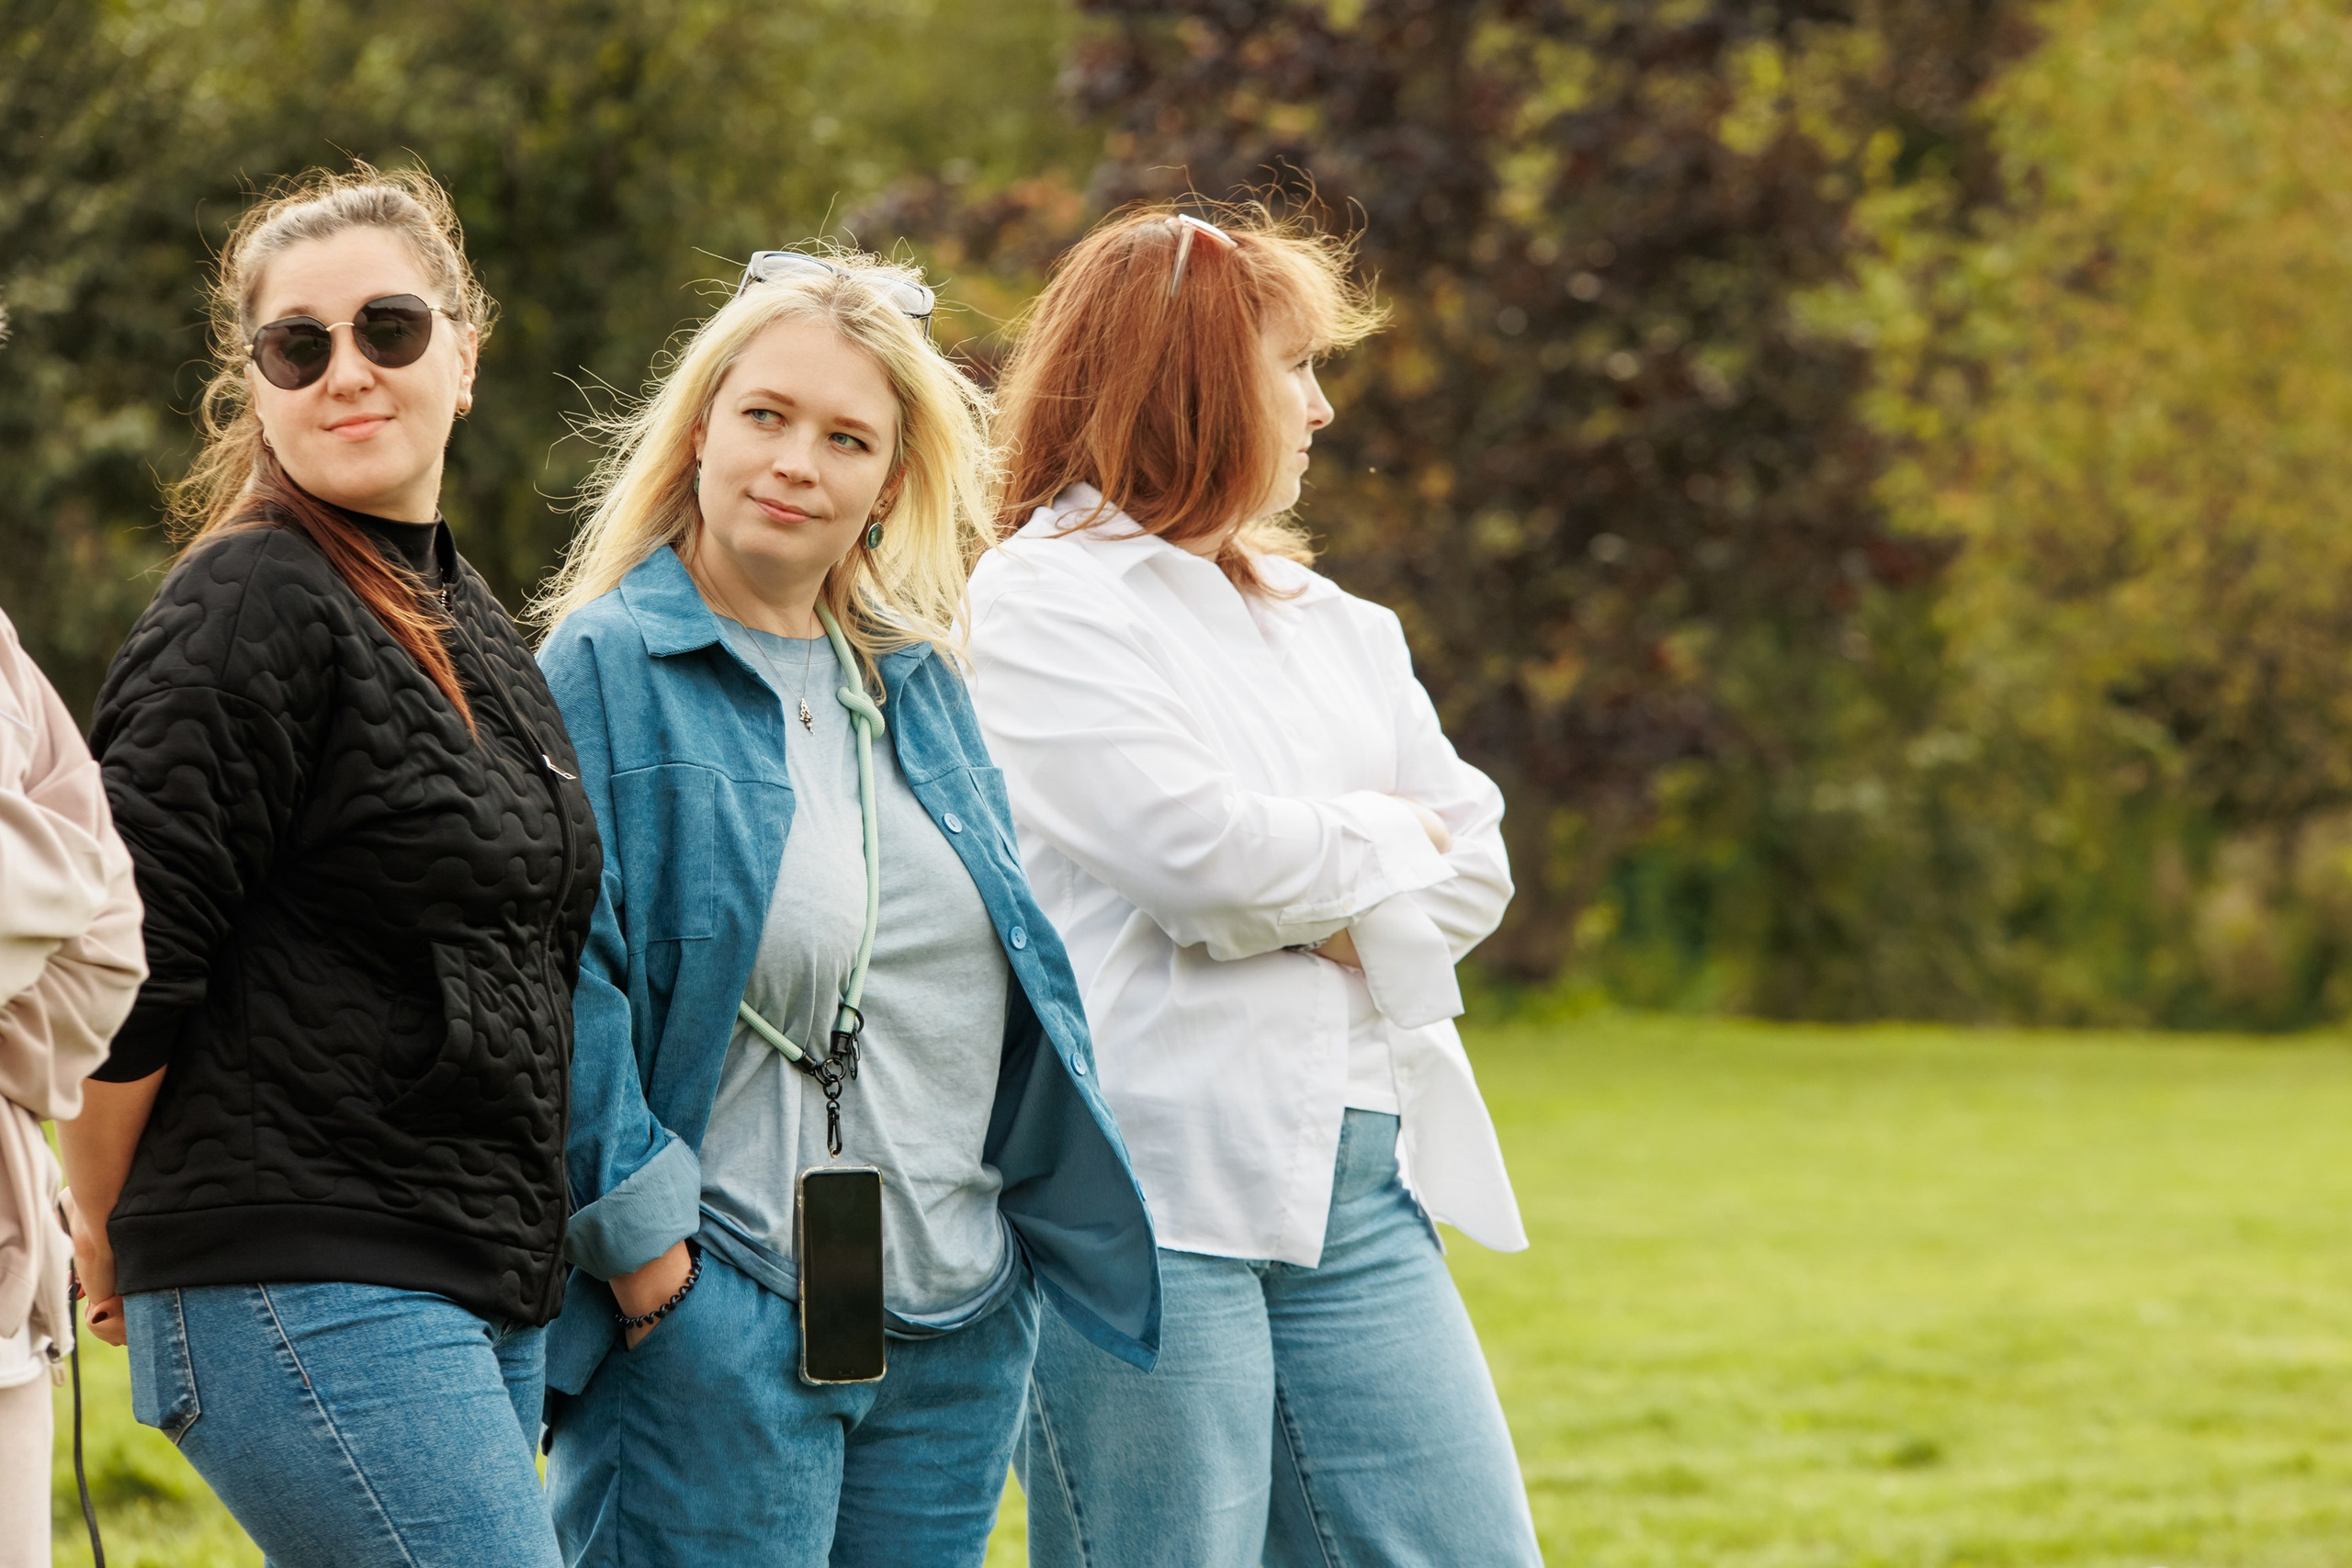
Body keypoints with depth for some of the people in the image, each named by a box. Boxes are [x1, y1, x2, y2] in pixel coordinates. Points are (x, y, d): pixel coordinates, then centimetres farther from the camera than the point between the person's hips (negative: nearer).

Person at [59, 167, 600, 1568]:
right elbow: (125, 961, -14)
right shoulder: (252, 610, -10)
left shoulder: (470, 623, 17)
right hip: (303, 1295, -9)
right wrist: (103, 1231, -4)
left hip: (484, 1289, 9)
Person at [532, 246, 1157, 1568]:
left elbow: (1015, 965, 20)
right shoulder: (607, 669, -5)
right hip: (715, 1314, -6)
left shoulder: (922, 680, 14)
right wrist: (644, 1251, -16)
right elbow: (565, 981, -12)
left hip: (958, 1326, 6)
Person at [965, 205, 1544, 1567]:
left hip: (1358, 1186, 7)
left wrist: (1331, 914, -6)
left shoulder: (1324, 620, 21)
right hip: (1156, 1187, -7)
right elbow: (1197, 845, -16)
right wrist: (1383, 841, 2)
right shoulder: (1039, 606, -3)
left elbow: (1473, 865, 14)